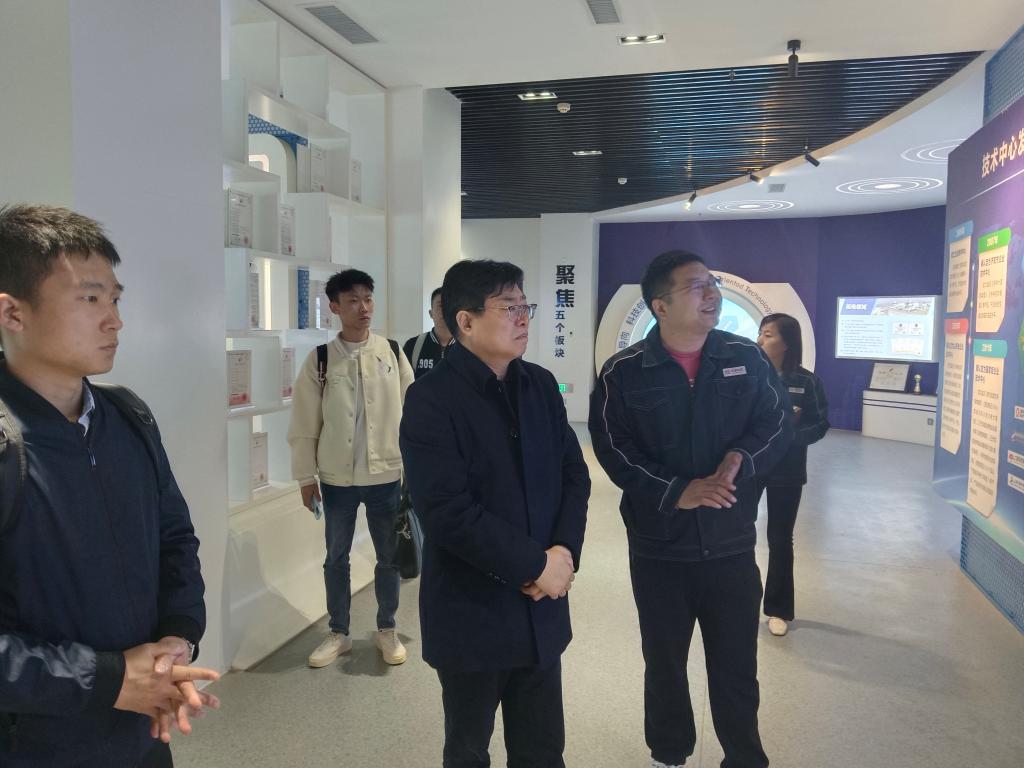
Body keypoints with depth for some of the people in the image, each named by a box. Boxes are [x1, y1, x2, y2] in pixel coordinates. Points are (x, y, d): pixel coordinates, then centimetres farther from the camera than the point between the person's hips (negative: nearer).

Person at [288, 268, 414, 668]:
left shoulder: (393, 353, -3)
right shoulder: (319, 360, -5)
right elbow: (304, 424, -1)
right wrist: (306, 476, 0)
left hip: (386, 475, 0)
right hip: (336, 478, 0)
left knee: (390, 556, 12)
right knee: (336, 556, 14)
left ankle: (387, 629, 32)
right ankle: (339, 633, 32)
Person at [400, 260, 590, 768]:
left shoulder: (541, 386, 5)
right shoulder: (431, 399, -14)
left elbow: (574, 474, 6)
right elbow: (448, 512, -21)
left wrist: (565, 550, -10)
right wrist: (535, 565, -17)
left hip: (541, 609, 5)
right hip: (472, 616, -4)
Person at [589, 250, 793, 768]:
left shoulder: (746, 358, 1)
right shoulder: (623, 372, -6)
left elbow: (778, 421, 2)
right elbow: (612, 449, -10)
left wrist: (742, 458, -17)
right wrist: (676, 492, -20)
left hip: (732, 545, 1)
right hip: (659, 548, -1)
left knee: (737, 667, 12)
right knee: (664, 664, 17)